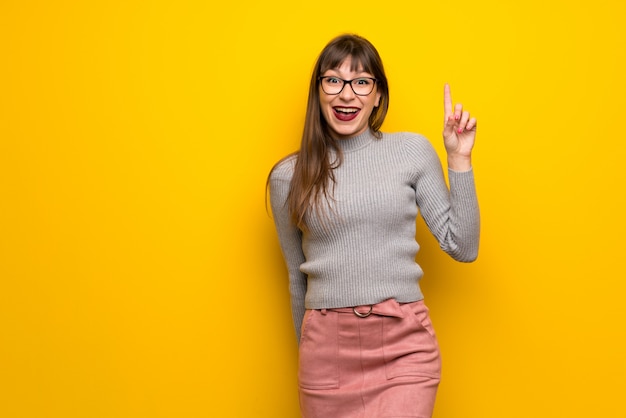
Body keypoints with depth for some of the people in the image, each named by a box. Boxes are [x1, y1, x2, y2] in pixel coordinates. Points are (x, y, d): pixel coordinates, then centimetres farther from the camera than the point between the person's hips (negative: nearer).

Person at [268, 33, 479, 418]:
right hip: (327, 348, 1)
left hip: (404, 345, -1)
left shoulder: (413, 151, 2)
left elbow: (463, 248, 2)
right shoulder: (288, 177, 3)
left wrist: (460, 160, -3)